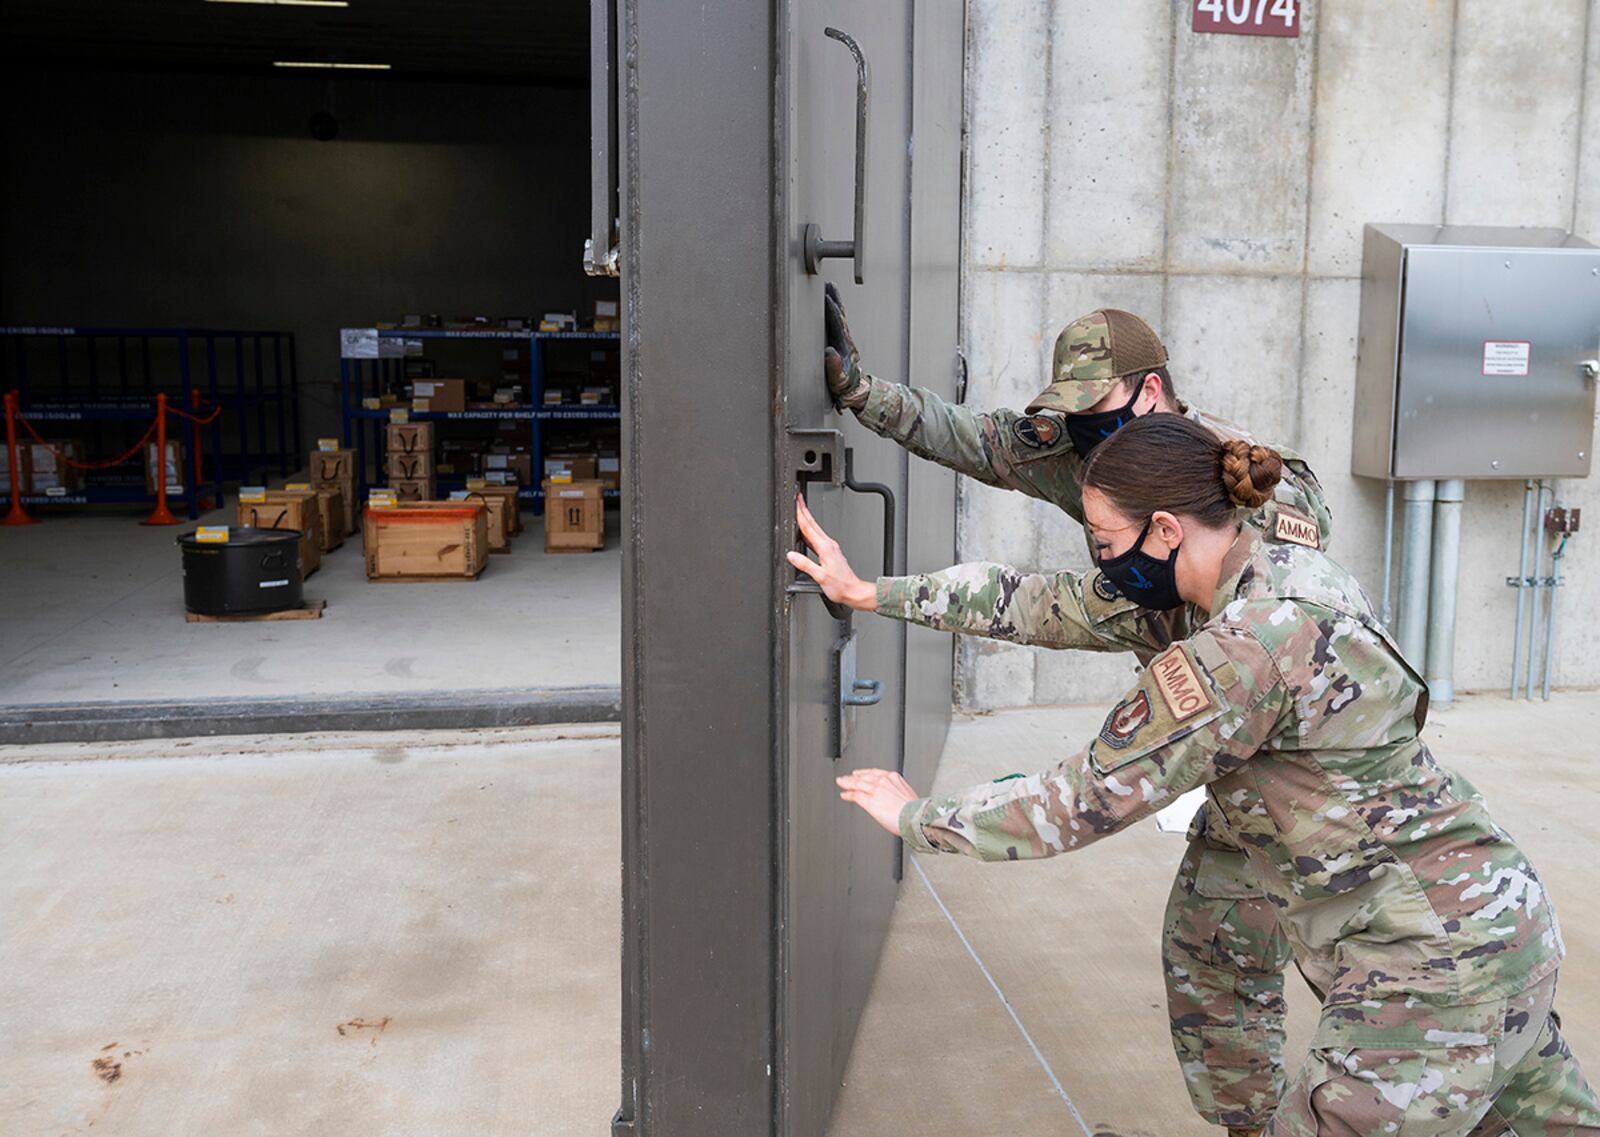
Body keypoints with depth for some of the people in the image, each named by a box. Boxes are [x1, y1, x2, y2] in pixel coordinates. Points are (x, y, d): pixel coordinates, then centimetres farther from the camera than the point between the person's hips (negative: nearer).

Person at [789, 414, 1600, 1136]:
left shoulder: (1243, 651, -29)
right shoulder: (1274, 559, -1)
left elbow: (1080, 804, -21)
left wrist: (915, 817, -6)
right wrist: (871, 593, 5)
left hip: (1431, 966, -10)